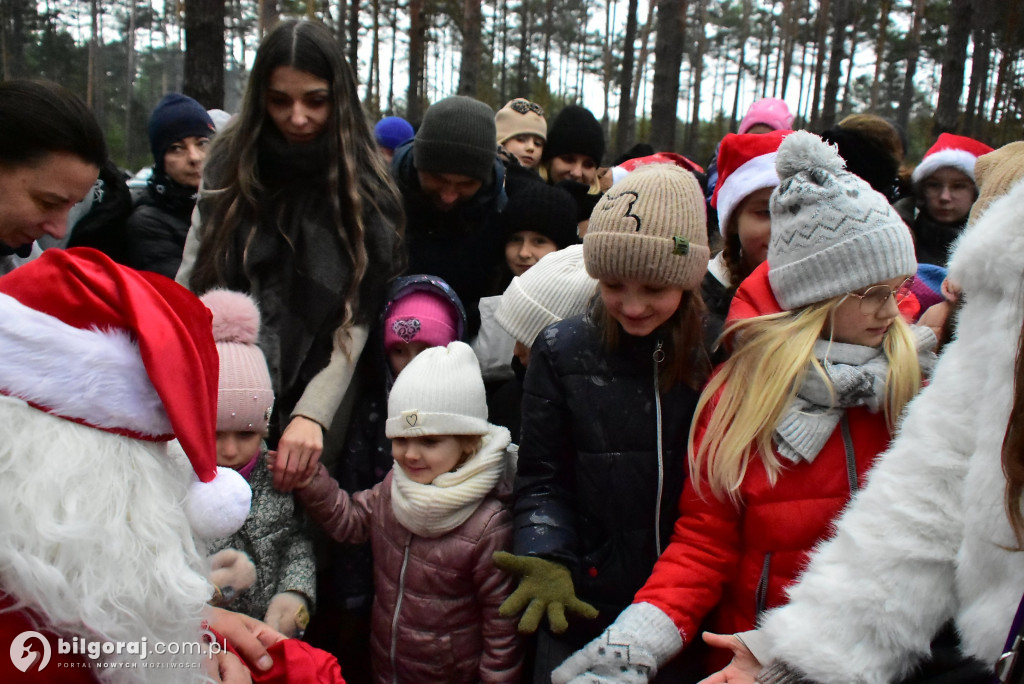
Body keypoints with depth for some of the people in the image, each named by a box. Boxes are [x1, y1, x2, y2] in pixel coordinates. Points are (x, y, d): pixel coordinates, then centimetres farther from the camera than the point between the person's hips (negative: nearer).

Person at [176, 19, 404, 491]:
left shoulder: (361, 186, -7)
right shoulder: (231, 163, 2)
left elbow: (354, 320, -15)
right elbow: (191, 279, 5)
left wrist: (312, 413, -29)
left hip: (307, 400, -2)